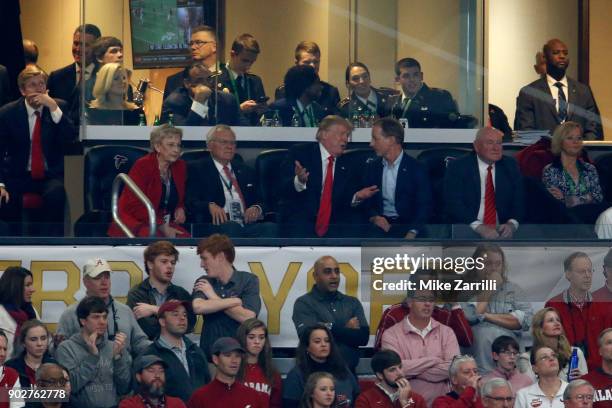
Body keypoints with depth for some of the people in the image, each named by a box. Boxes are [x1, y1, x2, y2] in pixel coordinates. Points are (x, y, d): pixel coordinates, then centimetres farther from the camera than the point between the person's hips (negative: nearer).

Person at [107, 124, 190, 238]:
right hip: (135, 222, -5)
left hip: (163, 223, 5)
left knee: (185, 237, -25)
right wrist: (162, 227, -21)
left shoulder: (181, 166, 6)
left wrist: (180, 208, 0)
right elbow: (135, 206, -15)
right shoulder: (142, 166, -11)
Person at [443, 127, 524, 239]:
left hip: (502, 233, 3)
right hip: (466, 233, -3)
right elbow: (453, 204, -10)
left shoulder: (510, 166, 11)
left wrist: (512, 224, -15)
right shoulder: (458, 167, 1)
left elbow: (519, 200, 6)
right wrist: (479, 227, -24)